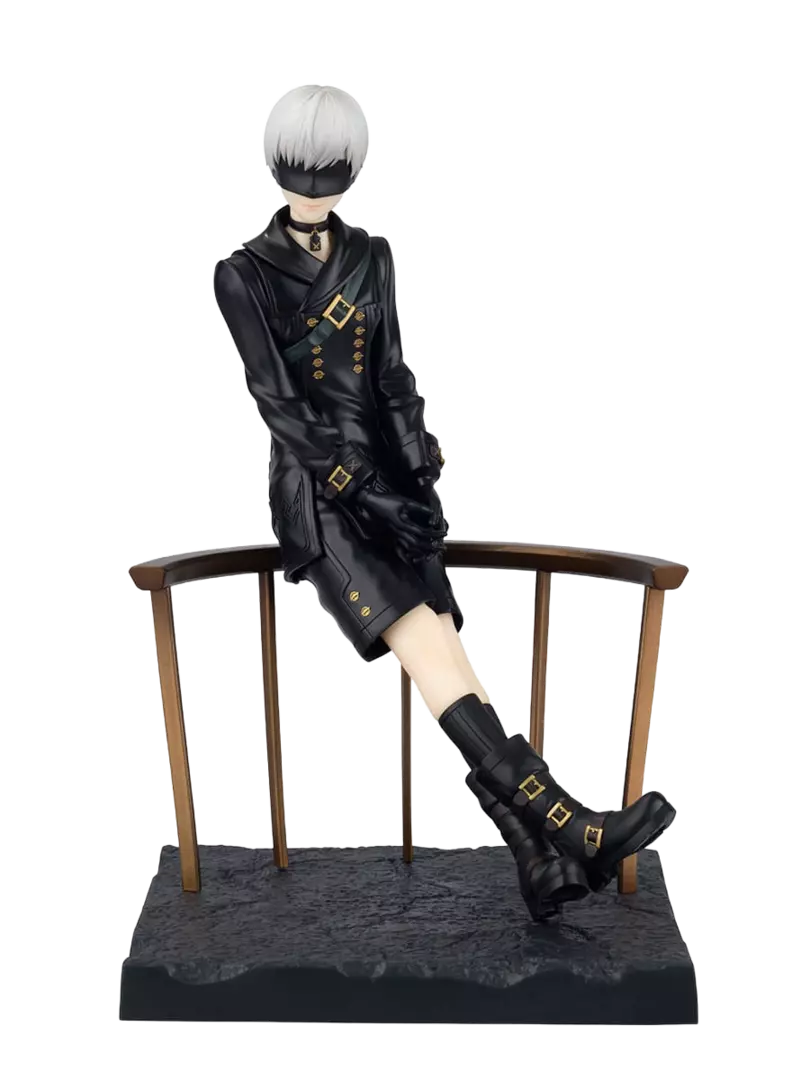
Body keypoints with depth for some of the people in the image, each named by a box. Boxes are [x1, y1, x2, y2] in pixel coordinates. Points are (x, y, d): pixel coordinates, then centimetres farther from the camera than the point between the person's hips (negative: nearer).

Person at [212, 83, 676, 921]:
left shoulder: (371, 258, 11)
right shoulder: (243, 276, -4)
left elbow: (392, 376, 9)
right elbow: (277, 402, -10)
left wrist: (421, 475, -5)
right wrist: (361, 495, -16)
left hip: (387, 473, 5)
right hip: (314, 490, -4)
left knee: (444, 646, -15)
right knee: (421, 638, -26)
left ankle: (541, 865, -25)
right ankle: (567, 827, -35)